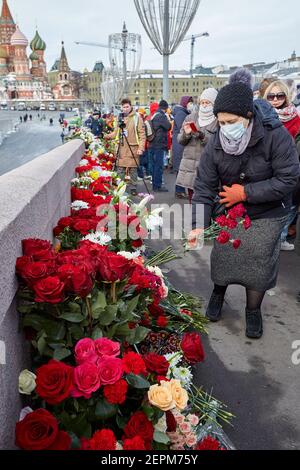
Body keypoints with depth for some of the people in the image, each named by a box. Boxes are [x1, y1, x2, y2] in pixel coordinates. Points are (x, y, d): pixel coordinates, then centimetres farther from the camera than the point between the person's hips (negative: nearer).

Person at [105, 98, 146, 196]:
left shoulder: (137, 117, -1)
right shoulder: (120, 117, 13)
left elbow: (142, 134, -5)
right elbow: (116, 132, 16)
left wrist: (141, 148, -13)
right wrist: (108, 136, -4)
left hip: (133, 147, -4)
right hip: (122, 148, 4)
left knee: (133, 169, 2)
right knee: (121, 168, 5)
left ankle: (133, 188, 13)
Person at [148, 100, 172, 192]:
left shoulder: (154, 116, 15)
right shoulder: (161, 116, -13)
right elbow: (168, 126, -16)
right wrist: (168, 120, 0)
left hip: (152, 145, 9)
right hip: (159, 145, -9)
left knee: (155, 165, 13)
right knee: (159, 165, -5)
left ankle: (155, 184, 20)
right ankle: (158, 186, -3)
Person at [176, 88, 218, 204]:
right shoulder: (191, 117, 10)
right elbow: (181, 141, 12)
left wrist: (202, 134, -19)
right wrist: (186, 133, -8)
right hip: (190, 165, 4)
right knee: (192, 201, 10)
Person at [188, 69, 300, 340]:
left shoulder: (276, 136, -23)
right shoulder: (216, 145, -14)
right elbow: (204, 187, -15)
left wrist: (246, 192, -24)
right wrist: (199, 225, -26)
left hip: (267, 215, -2)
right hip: (229, 213, 2)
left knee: (258, 265, 1)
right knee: (222, 257, 6)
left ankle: (253, 310, 27)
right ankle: (218, 293, 38)